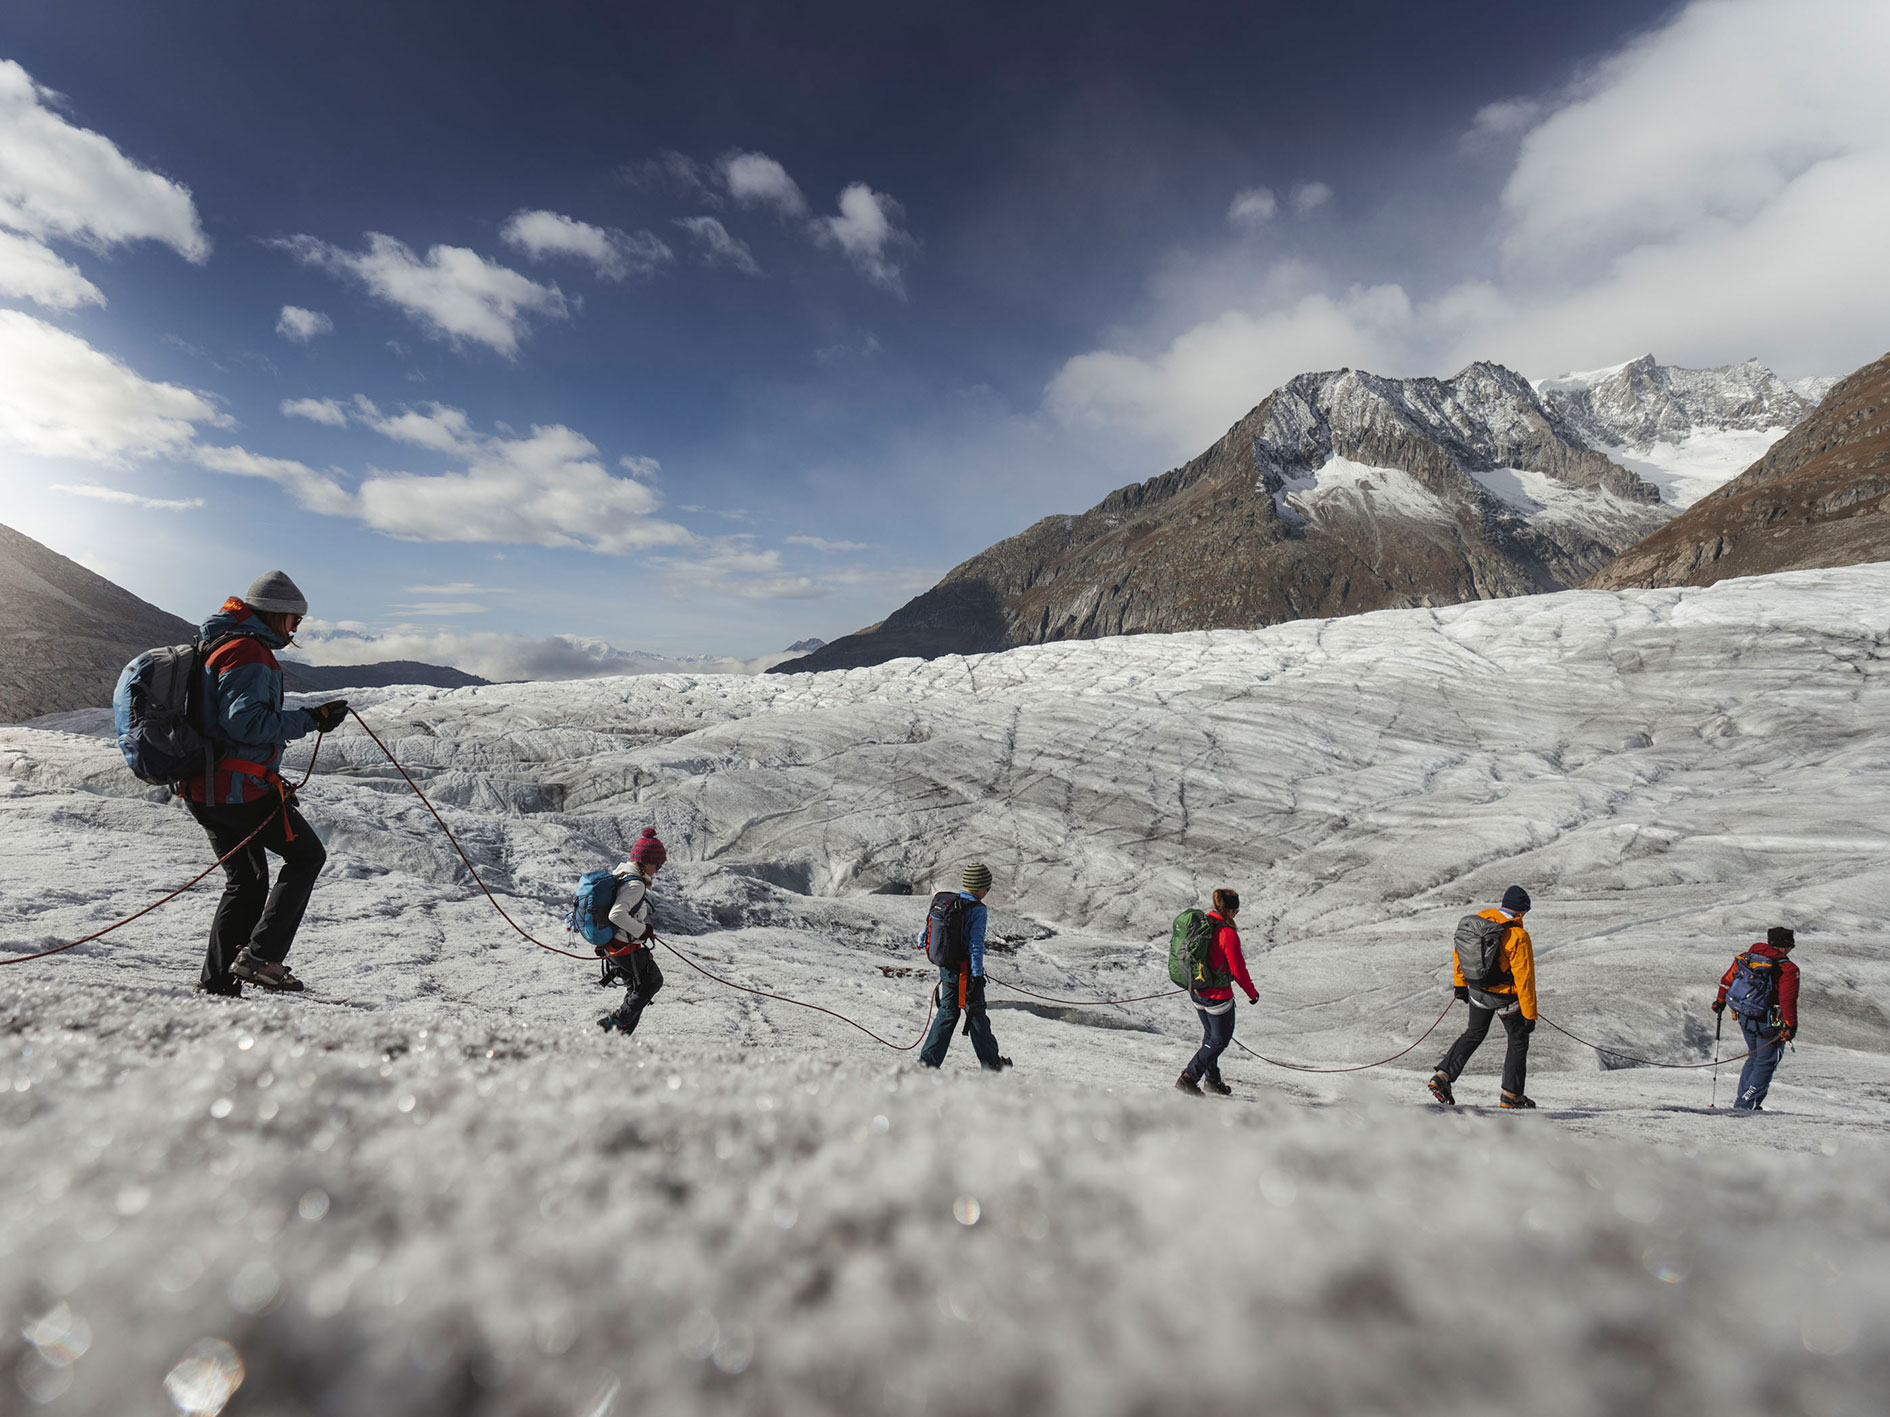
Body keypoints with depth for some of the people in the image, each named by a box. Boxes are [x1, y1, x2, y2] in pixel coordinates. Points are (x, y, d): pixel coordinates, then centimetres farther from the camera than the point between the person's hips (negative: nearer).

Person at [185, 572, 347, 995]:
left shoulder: (217, 644, 20)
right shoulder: (247, 652, -15)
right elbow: (246, 721, -26)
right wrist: (310, 719, -20)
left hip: (205, 789, 10)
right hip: (239, 787, -10)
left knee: (247, 882, 16)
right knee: (307, 854, 1)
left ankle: (217, 981, 18)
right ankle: (261, 955, -5)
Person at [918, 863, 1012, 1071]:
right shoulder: (977, 909, -16)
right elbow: (976, 945, -20)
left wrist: (922, 936, 38)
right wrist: (977, 976, -18)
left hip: (946, 969, 6)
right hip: (966, 972, -6)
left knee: (947, 1015, 14)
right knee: (977, 1016, 8)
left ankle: (928, 1060, 12)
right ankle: (991, 1063, 22)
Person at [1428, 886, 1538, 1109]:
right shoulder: (1518, 936, -23)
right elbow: (1524, 978, -20)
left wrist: (1460, 984, 15)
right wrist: (1530, 1015, -12)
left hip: (1478, 992, 5)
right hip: (1506, 998, -5)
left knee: (1474, 1034, 21)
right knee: (1518, 1041, 18)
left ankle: (1443, 1076, 10)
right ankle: (1511, 1094, 22)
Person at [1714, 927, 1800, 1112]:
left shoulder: (1747, 956, 5)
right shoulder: (1787, 968, -13)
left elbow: (1727, 979, 13)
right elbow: (1788, 1000, -20)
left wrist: (1720, 1001, 26)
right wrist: (1790, 1026, -15)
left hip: (1744, 1018, 6)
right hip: (1767, 1023, -6)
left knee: (1754, 1057, 22)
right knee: (1766, 1062, 7)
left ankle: (1742, 1099, 22)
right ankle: (1746, 1102, 3)